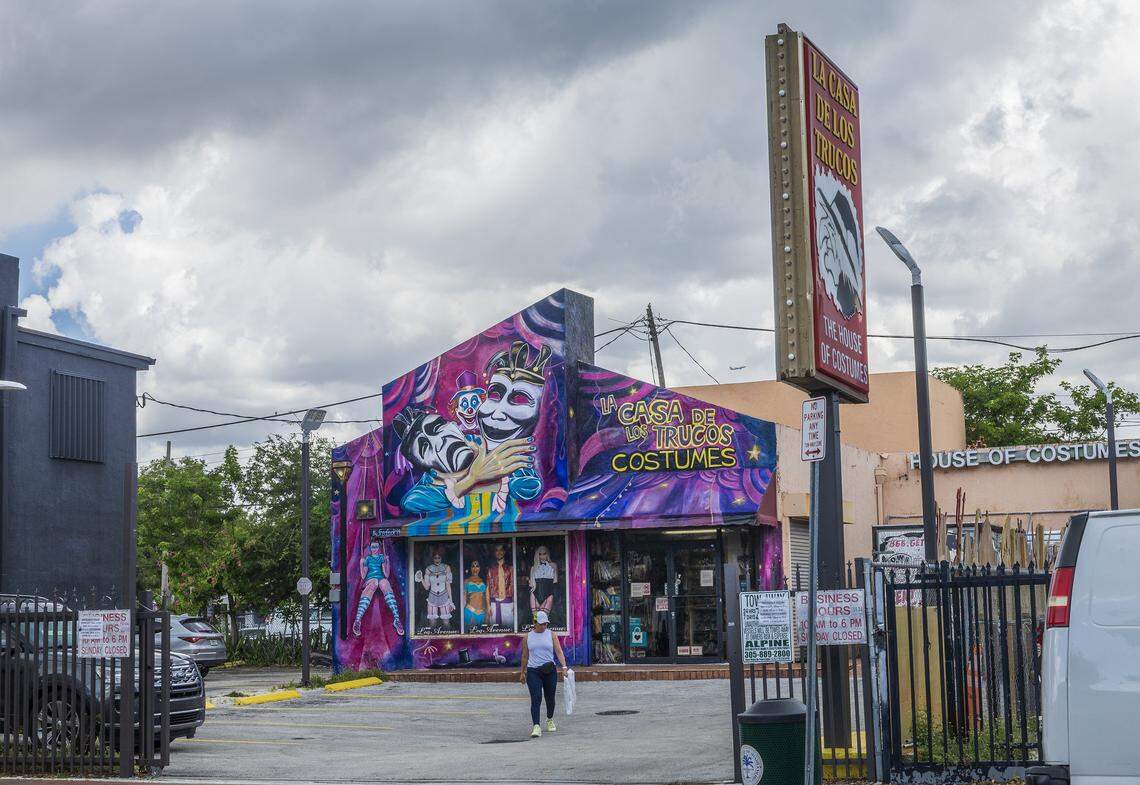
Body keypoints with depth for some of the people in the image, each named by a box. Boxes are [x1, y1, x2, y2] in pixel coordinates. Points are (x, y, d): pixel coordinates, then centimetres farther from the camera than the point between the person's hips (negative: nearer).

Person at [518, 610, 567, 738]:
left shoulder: (551, 635, 3)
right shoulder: (527, 637, 6)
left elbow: (559, 652, -3)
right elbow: (525, 656, 15)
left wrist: (564, 666, -16)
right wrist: (522, 672, 18)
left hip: (550, 671, 1)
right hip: (533, 671, -1)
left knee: (550, 698, 12)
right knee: (536, 699, -14)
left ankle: (550, 720, 39)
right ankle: (536, 727, -20)